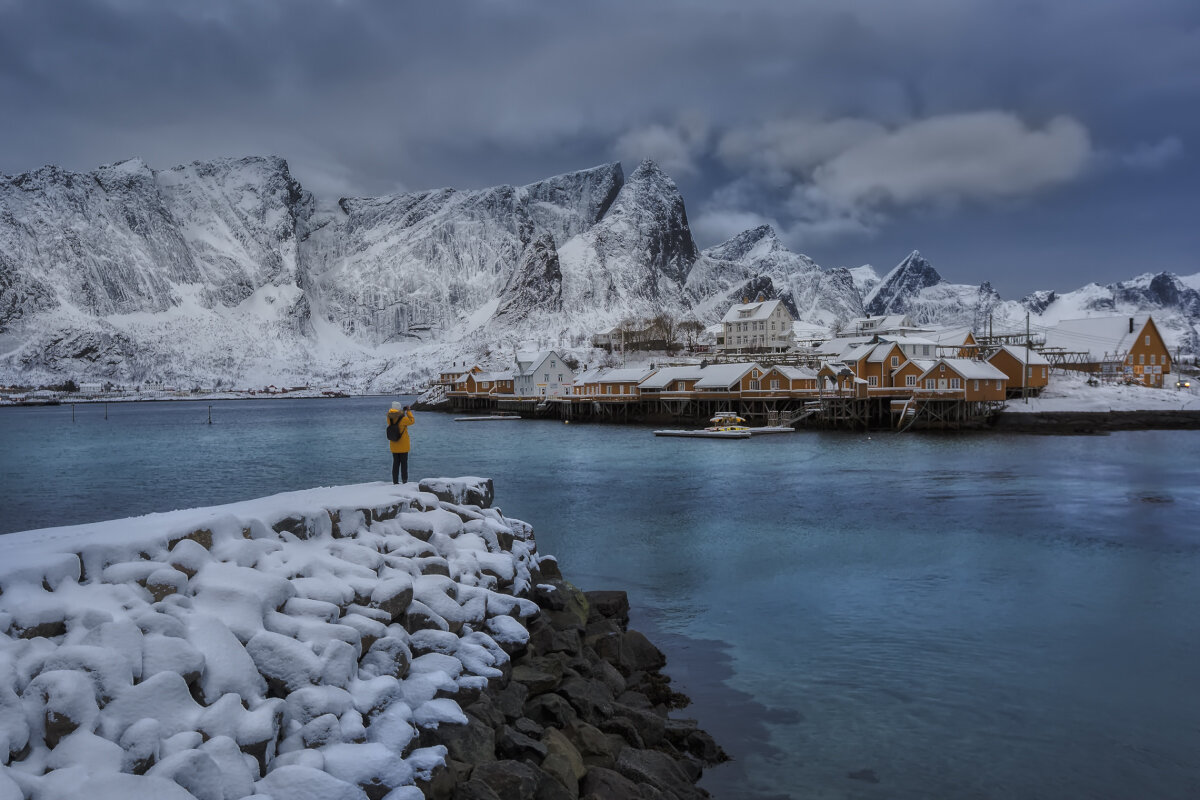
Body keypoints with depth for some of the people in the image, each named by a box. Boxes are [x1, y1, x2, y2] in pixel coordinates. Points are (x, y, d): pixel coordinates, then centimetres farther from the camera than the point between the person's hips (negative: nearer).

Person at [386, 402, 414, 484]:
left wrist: (403, 411, 14)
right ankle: (404, 480, 10)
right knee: (404, 463, 7)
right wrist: (408, 411, 6)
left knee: (395, 463, 12)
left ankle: (395, 481, 11)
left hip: (393, 446, 4)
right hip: (403, 446, -4)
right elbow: (412, 421, -2)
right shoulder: (403, 419, -19)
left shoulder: (389, 418, -7)